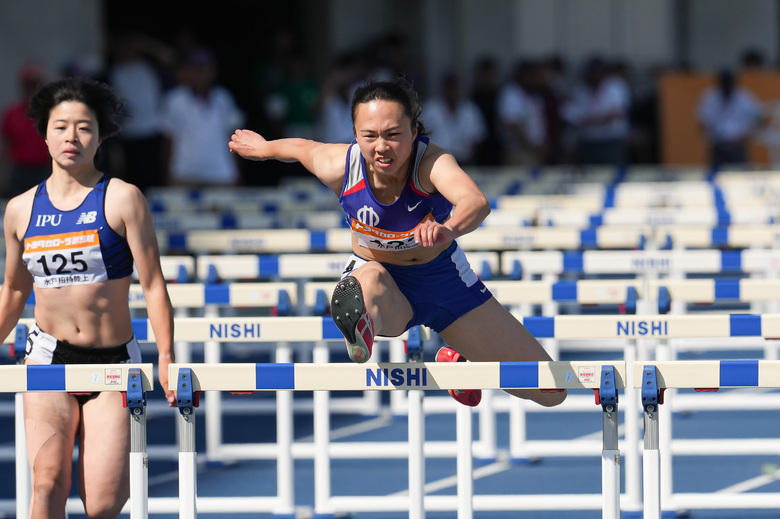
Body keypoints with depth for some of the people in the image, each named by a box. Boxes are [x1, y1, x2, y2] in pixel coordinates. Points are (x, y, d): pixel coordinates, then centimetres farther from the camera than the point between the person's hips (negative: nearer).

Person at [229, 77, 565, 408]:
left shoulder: (432, 162, -33)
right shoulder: (339, 167, -24)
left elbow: (477, 202, -55)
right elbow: (303, 148, 2)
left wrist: (448, 229, -79)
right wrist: (262, 147, 24)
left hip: (443, 278, 0)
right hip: (384, 282, 0)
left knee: (550, 393, 4)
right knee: (371, 280, -41)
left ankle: (460, 360, 31)